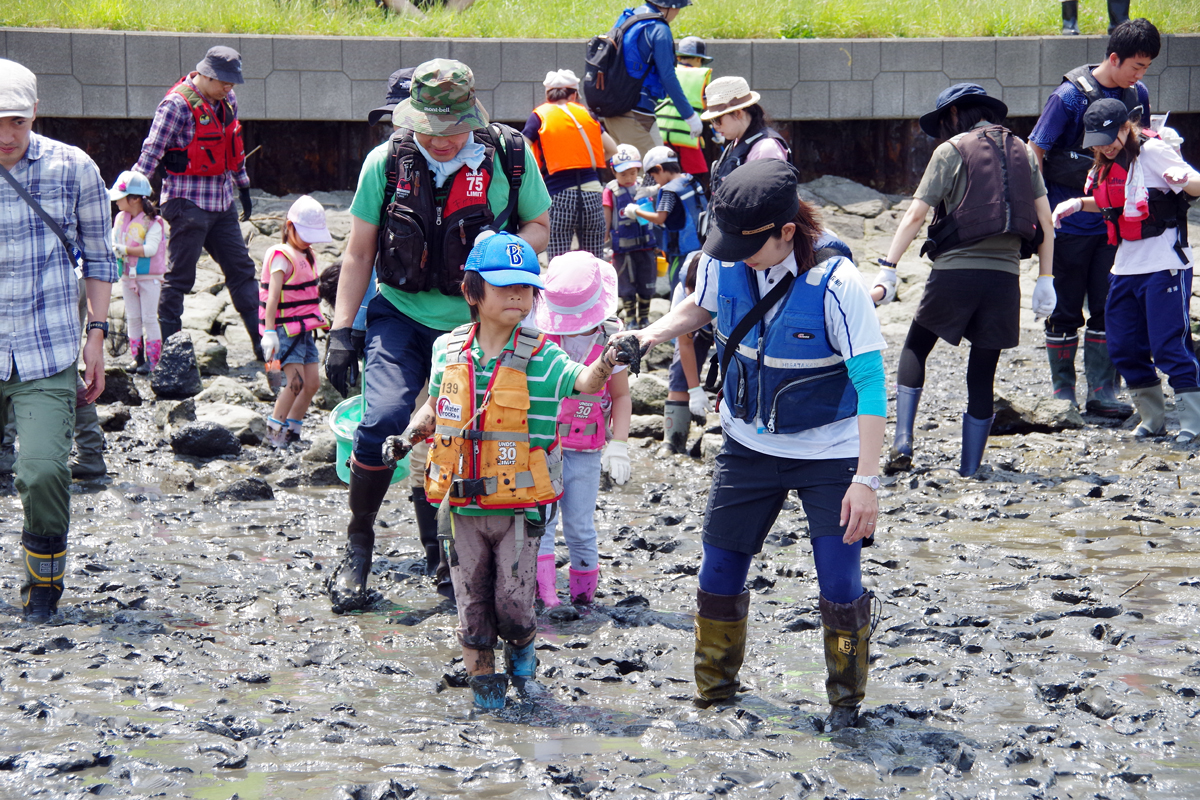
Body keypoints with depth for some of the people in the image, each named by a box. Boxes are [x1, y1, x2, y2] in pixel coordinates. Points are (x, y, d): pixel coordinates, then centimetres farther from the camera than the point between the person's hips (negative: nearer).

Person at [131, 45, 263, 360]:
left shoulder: (228, 101, 9)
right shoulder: (177, 105, -14)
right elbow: (152, 151, -14)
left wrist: (243, 187, 28)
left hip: (222, 202, 8)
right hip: (188, 203, -8)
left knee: (242, 270, 9)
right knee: (179, 278, -3)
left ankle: (263, 343, 14)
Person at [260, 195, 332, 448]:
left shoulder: (307, 256, 14)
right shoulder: (282, 257, -13)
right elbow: (272, 296, -22)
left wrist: (318, 320, 30)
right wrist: (269, 331, -29)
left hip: (304, 329, 9)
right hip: (286, 329, -9)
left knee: (312, 382, 5)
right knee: (296, 380, -18)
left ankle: (292, 431, 14)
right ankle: (274, 431, -10)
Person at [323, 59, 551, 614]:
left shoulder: (509, 158, -4)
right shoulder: (387, 162, -4)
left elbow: (539, 226, 9)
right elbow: (359, 252, 3)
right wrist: (341, 331, 0)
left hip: (478, 324, 1)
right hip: (402, 317, -1)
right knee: (383, 420, -20)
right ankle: (357, 548, 0)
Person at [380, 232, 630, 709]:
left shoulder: (538, 356, -9)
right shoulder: (449, 351, 1)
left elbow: (581, 381, -28)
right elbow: (436, 406, 18)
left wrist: (603, 365, -49)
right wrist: (410, 434, 1)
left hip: (519, 505, -2)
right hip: (462, 505, 2)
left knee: (513, 600, -1)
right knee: (472, 599, 7)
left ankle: (521, 644, 30)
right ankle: (482, 674, 24)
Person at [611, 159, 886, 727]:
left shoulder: (835, 284, -27)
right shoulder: (724, 262, -13)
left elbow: (870, 385, -23)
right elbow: (699, 307, 12)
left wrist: (866, 480, -26)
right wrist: (649, 335, -8)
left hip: (829, 451, -4)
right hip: (748, 443, 4)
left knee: (840, 585, -7)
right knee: (719, 572, 8)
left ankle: (846, 697, 16)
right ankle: (714, 690, 28)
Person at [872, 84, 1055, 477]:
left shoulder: (952, 150, 0)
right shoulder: (1022, 152, 13)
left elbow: (915, 215, -8)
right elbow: (1045, 220, 10)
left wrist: (887, 271, -10)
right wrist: (1045, 279, 13)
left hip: (955, 271, -3)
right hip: (1004, 275, 3)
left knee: (915, 349, 17)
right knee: (981, 377, 10)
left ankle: (903, 442, 2)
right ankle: (969, 471, 8)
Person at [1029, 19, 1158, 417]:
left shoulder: (1137, 95, 3)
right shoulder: (1070, 96, -13)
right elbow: (1035, 153, -9)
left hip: (1114, 220, 4)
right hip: (1070, 223, -4)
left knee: (1108, 310, 4)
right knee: (1065, 312, 5)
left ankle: (1102, 392, 9)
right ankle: (1062, 395, 14)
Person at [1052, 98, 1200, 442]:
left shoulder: (1152, 151, -11)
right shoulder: (1106, 165, 12)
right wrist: (1078, 203, 10)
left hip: (1165, 265, -8)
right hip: (1126, 266, 8)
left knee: (1169, 345, -11)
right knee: (1123, 347, 7)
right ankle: (1152, 418, 19)